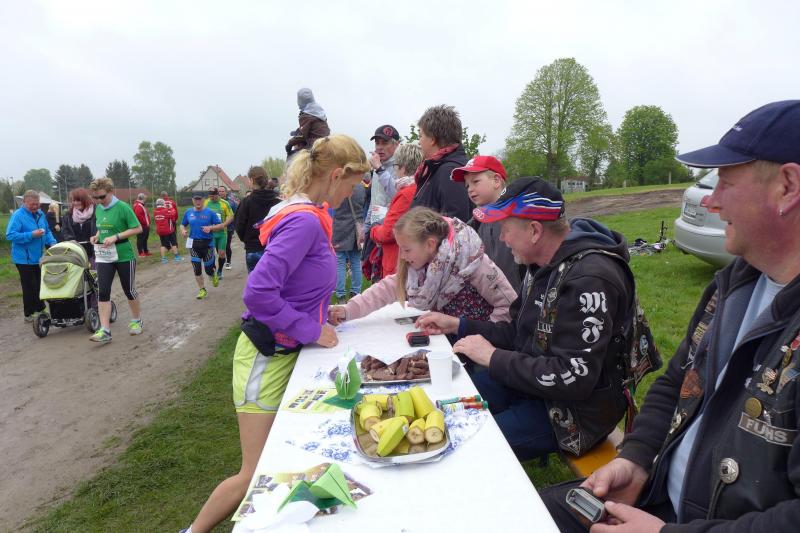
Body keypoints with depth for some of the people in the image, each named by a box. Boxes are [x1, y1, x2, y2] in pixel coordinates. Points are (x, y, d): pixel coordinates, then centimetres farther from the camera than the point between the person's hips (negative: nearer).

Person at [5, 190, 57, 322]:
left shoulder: (40, 214, 8)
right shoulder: (17, 216, -14)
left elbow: (47, 231, 17)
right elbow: (10, 235, -21)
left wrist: (52, 242, -1)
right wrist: (31, 235, -26)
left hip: (38, 257, 7)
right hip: (24, 258, -6)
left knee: (38, 285, 14)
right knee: (30, 287, -1)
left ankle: (40, 309, 26)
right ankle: (29, 314, 10)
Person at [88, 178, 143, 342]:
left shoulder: (123, 207, -13)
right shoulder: (98, 209, 6)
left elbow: (138, 229, -13)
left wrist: (116, 237, -22)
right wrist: (97, 236, -1)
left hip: (124, 256, -5)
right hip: (104, 256, 5)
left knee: (129, 290, 8)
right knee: (103, 292, -3)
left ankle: (136, 321, 30)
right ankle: (105, 331, -2)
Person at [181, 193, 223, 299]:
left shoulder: (210, 212, -4)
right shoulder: (188, 212, 6)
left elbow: (220, 225, -4)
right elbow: (182, 224, 18)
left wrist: (210, 228, -21)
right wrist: (183, 230, -4)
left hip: (207, 243, -3)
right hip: (194, 244, 3)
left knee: (208, 269, 3)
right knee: (197, 269, 2)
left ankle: (214, 275, 41)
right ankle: (202, 290, 18)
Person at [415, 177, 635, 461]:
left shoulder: (590, 279, -27)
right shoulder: (543, 265, 3)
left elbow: (573, 379, -29)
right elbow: (519, 335, 12)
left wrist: (493, 358, -21)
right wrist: (458, 325, 6)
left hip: (577, 409, -9)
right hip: (535, 380, 9)